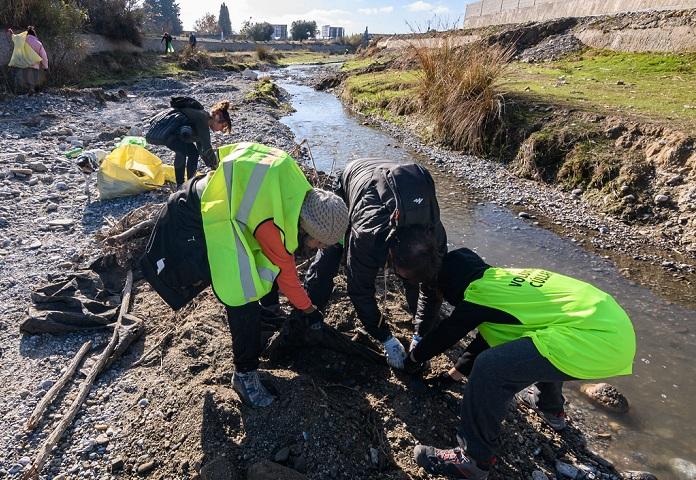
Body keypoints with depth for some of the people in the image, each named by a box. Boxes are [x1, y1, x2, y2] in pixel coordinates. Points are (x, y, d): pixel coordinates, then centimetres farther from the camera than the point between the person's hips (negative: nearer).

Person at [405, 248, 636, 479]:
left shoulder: (477, 295, -4)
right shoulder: (502, 278, 19)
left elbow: (445, 334, 11)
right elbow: (486, 337, 32)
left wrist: (414, 358, 30)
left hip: (596, 341, -10)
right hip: (616, 326, 10)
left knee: (489, 368, -13)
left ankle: (474, 460, 5)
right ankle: (551, 407, 51)